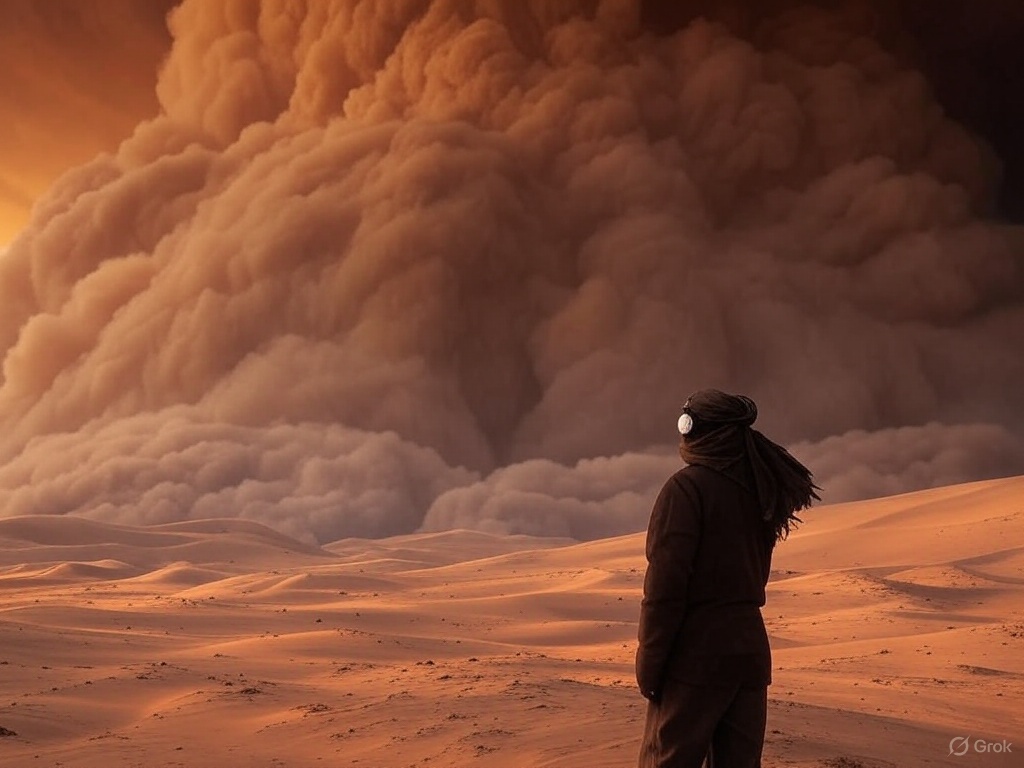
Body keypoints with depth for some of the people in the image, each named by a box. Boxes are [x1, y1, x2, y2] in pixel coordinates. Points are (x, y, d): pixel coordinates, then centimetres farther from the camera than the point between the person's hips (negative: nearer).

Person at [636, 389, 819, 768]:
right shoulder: (757, 489, 11)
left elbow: (666, 584, -14)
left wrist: (648, 662, -11)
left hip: (697, 654, -7)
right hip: (751, 648, 7)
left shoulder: (687, 487, -11)